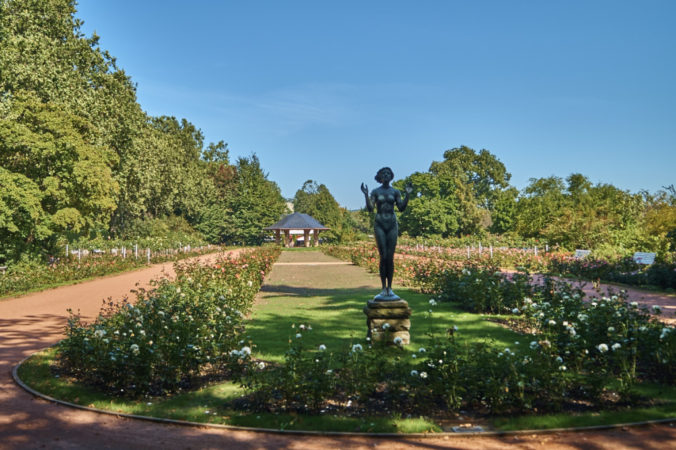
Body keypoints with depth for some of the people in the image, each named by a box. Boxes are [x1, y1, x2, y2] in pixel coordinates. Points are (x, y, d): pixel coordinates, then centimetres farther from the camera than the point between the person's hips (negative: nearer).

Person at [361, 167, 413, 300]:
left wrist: (407, 194, -8)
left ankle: (390, 289, 3)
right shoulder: (375, 192, 5)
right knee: (383, 257, -7)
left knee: (390, 258, -2)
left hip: (392, 225, 1)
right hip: (380, 225, -1)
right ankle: (384, 289, -1)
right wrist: (366, 195, -16)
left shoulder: (395, 192, 9)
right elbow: (370, 208, -5)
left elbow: (401, 208, 0)